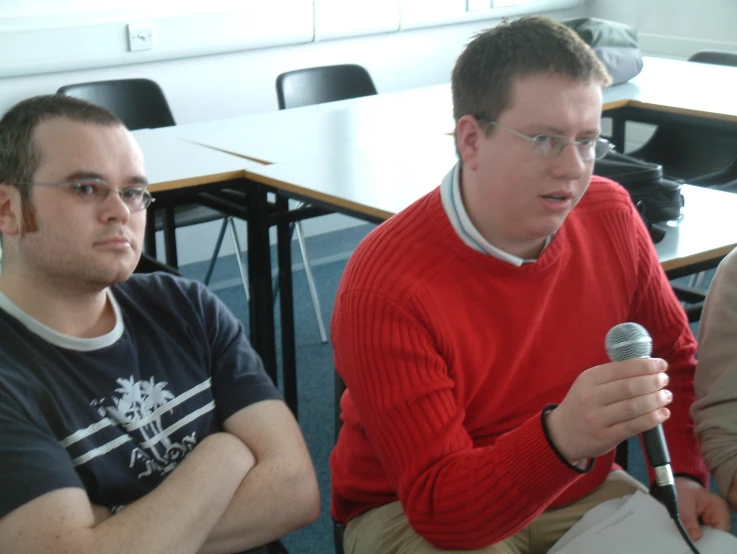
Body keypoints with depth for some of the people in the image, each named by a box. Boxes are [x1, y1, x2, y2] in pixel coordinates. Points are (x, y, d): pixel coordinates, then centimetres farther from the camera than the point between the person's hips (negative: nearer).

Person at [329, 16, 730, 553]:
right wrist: (562, 437, -46)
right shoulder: (385, 291, -27)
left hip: (579, 490, 4)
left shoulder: (611, 215, -9)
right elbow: (437, 508, -29)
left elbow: (674, 357, 8)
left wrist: (684, 475, -8)